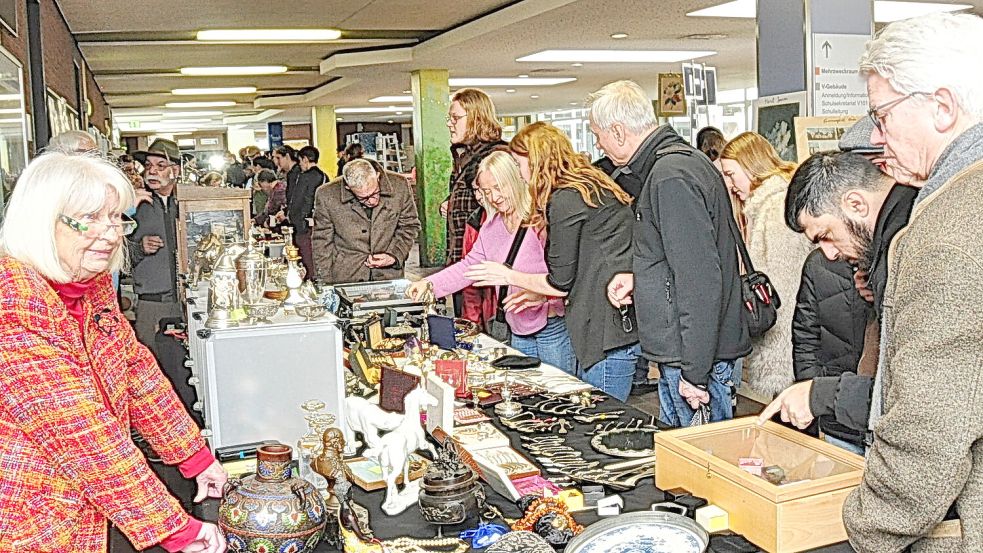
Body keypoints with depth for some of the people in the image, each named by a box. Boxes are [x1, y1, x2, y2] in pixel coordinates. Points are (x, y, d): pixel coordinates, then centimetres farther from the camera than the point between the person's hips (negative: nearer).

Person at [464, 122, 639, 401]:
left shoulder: (565, 199, -11)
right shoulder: (593, 186, 18)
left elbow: (562, 281, -8)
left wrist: (509, 276, 7)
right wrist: (541, 294, 27)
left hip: (610, 331, -10)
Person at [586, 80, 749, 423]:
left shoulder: (672, 177, -18)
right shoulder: (680, 161, 15)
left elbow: (700, 280, -23)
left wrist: (695, 372, -21)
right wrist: (640, 282, 13)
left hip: (693, 360, -10)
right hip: (679, 356, 10)